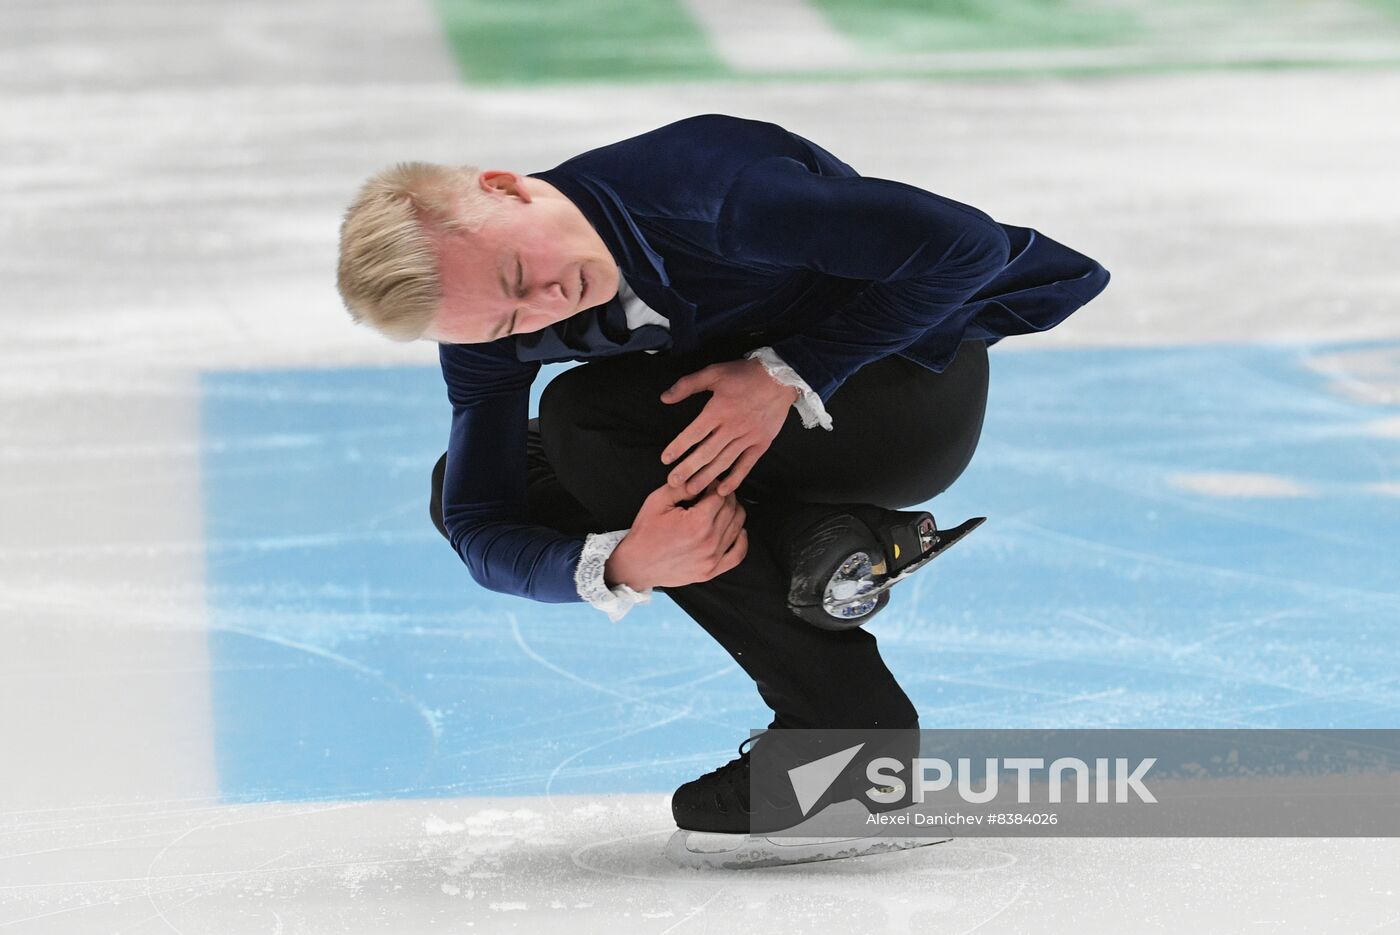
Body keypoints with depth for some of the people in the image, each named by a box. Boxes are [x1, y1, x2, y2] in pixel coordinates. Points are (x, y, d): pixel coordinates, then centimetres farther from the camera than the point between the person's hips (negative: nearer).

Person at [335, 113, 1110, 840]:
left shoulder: (705, 188, -34)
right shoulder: (492, 339, -15)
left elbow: (963, 243, -30)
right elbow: (481, 531, -14)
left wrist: (788, 374, -32)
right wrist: (622, 566, -34)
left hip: (916, 384, -7)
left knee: (586, 417, -27)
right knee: (466, 483, -4)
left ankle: (845, 724, -21)